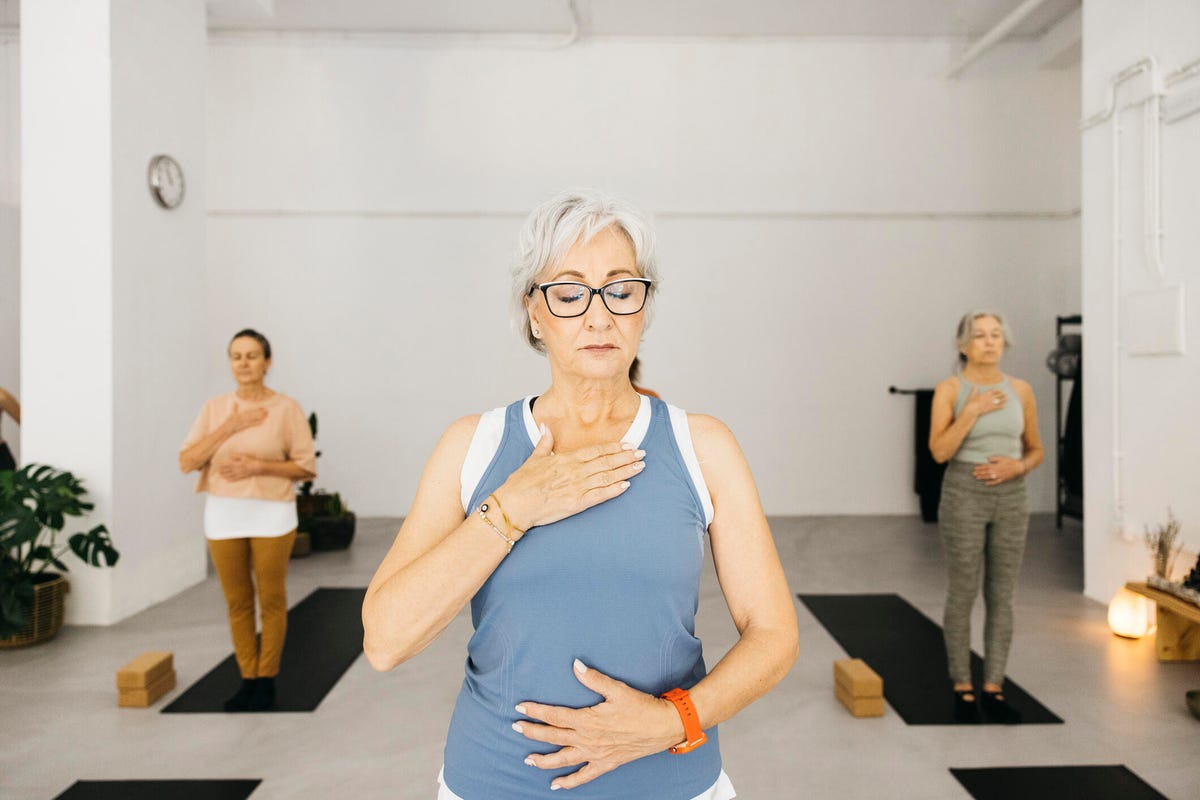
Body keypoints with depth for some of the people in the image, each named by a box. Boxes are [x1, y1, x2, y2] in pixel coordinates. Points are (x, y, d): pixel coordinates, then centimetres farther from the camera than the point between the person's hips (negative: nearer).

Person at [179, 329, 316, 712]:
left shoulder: (286, 408, -5)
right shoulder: (214, 407, 4)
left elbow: (306, 467, -5)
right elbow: (186, 462, -4)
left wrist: (259, 466, -18)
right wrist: (229, 427, -14)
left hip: (271, 514, -3)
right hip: (223, 515, 3)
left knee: (271, 600, 6)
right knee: (237, 602, 11)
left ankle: (266, 681, 21)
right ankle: (248, 679, 25)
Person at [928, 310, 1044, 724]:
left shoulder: (1020, 390, 6)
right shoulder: (950, 389, -6)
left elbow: (1036, 450, 13)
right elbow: (939, 451, -15)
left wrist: (1017, 466, -8)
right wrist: (972, 410, -20)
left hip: (1011, 497, 4)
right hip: (964, 494, -4)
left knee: (1002, 596, 7)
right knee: (963, 594, 2)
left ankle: (993, 689, 18)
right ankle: (963, 689, 16)